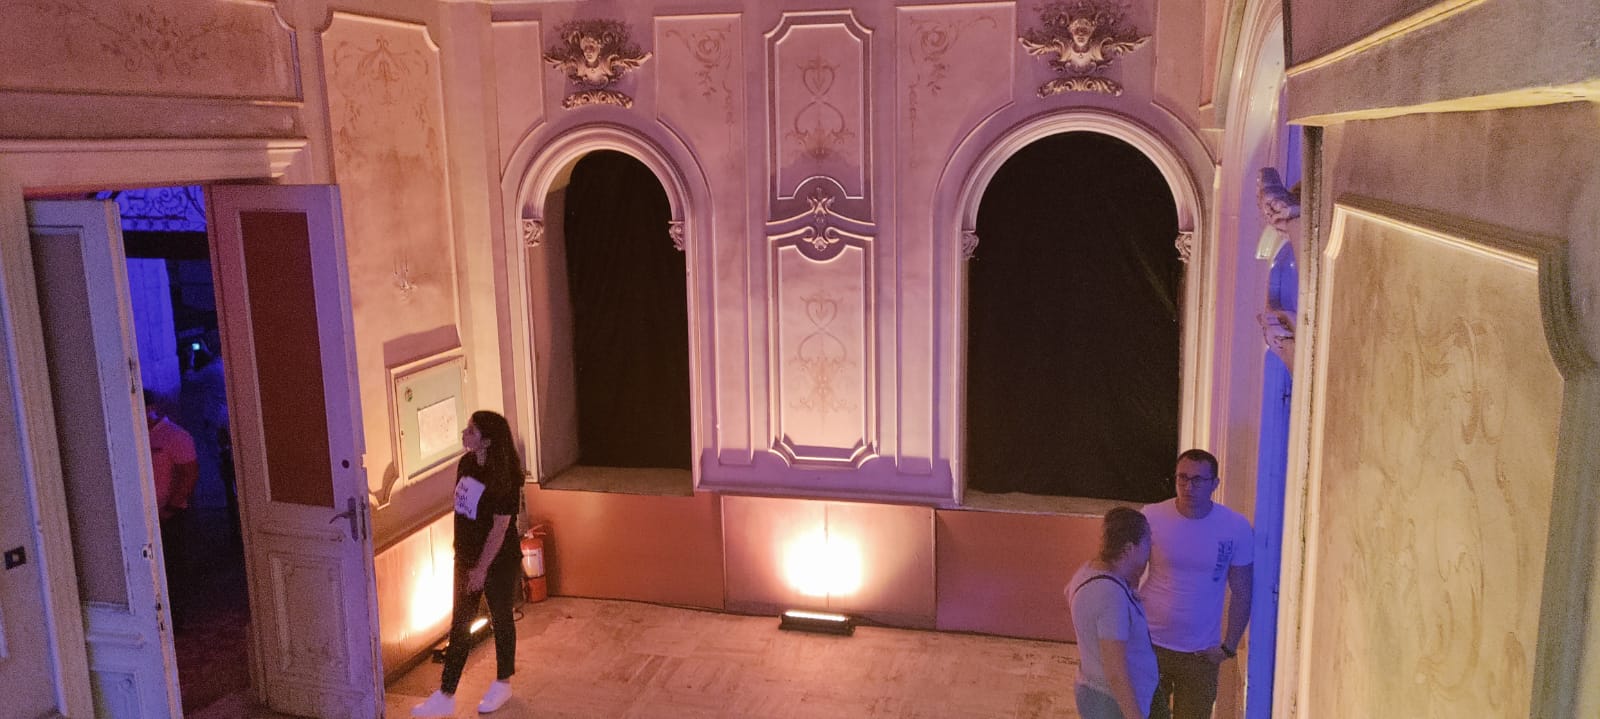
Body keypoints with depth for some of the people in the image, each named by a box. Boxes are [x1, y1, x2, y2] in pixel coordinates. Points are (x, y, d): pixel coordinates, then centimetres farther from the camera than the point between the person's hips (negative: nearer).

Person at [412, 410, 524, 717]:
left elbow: (500, 528, -20)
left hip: (499, 563, -7)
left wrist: (481, 568, -17)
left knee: (501, 620, 12)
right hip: (466, 559, 7)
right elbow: (461, 512, 9)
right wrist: (462, 556, 14)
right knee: (459, 625, 11)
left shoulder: (503, 478, -23)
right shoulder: (466, 464, -2)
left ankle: (503, 683, 31)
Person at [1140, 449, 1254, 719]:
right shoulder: (1151, 517, -11)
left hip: (1202, 653, 1)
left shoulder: (1236, 527, -10)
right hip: (1150, 645, 0)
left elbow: (1241, 592, -1)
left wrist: (1229, 646, -3)